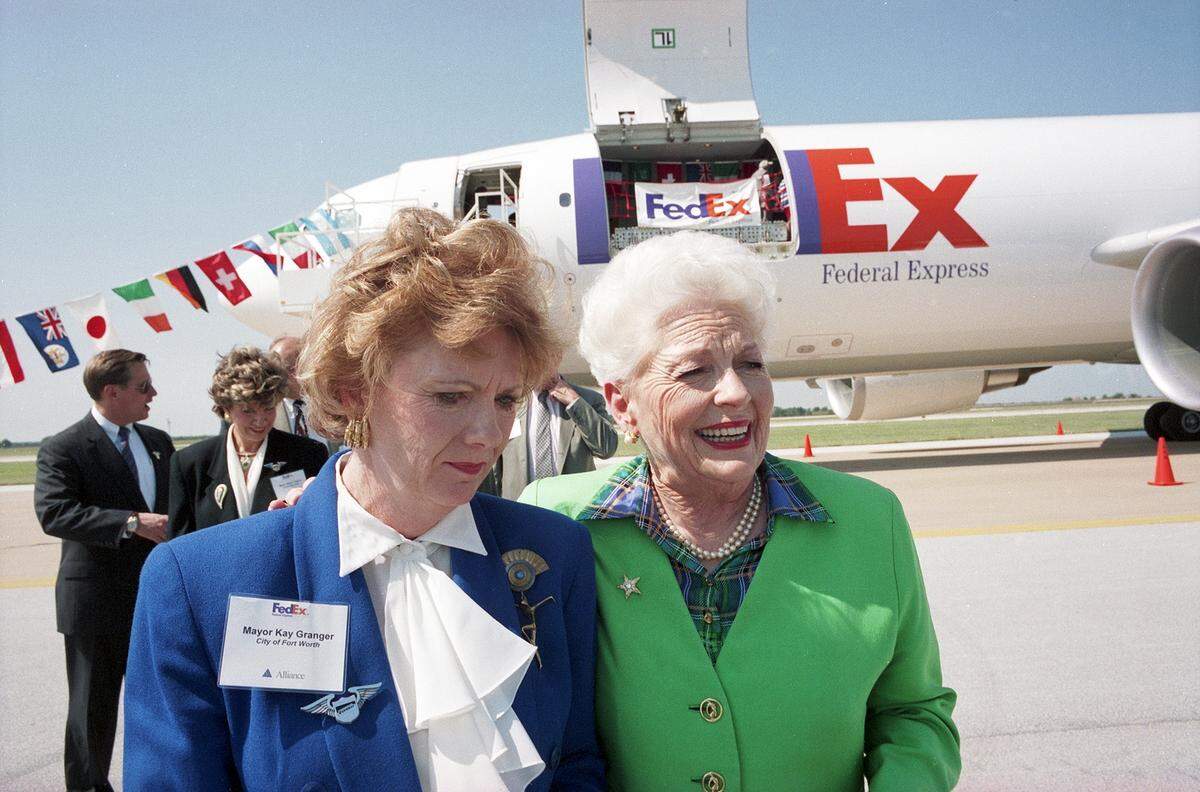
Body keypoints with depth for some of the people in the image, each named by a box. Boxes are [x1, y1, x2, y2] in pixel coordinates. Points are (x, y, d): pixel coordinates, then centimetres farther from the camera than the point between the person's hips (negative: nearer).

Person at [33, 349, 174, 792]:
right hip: (96, 601, -5)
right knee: (93, 706, 8)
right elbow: (53, 512, -23)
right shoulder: (62, 450, -10)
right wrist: (132, 523, -28)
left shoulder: (159, 443, 10)